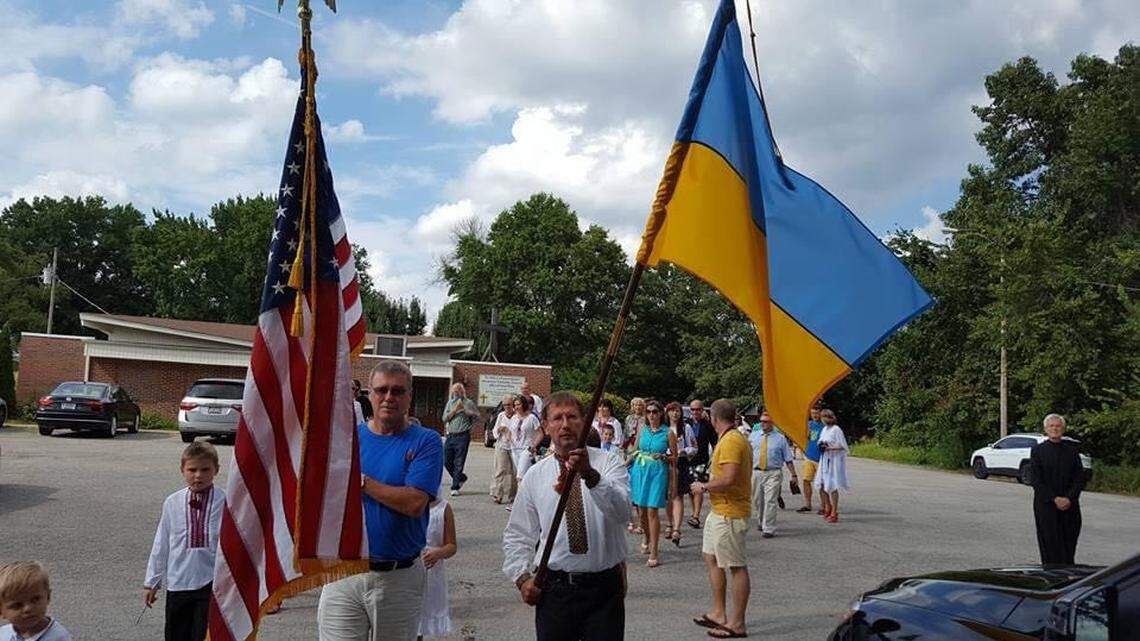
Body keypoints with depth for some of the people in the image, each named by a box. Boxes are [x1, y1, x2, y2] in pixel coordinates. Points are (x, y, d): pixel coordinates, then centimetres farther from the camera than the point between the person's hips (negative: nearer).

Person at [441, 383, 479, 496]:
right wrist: (455, 409, -7)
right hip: (450, 436, 5)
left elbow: (477, 415, 6)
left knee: (458, 463, -4)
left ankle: (455, 487, 1)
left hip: (462, 436, -4)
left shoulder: (469, 403, 4)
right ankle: (461, 478, 28)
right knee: (447, 462, 6)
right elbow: (445, 418, 3)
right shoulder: (450, 403, 14)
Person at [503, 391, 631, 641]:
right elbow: (517, 535, 10)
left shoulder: (609, 464, -4)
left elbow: (621, 512, -23)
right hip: (553, 590, 2)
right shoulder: (535, 476, 5)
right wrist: (522, 577, -4)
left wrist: (590, 475, -38)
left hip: (604, 588, -2)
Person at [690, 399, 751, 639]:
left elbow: (729, 478, -28)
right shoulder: (735, 438, 13)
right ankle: (719, 614, 26)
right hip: (719, 511, 11)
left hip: (729, 513, -11)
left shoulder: (730, 441, -19)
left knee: (737, 567, -3)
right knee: (711, 558, 18)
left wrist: (704, 487, -14)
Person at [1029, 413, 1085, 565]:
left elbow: (1080, 477, 4)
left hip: (1069, 504, 2)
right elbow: (1035, 479, -4)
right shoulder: (1037, 450, 1)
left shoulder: (1072, 449, 8)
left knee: (1069, 544, 2)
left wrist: (1069, 498, -9)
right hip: (1046, 504, -2)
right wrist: (1054, 499, -12)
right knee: (1050, 544, -4)